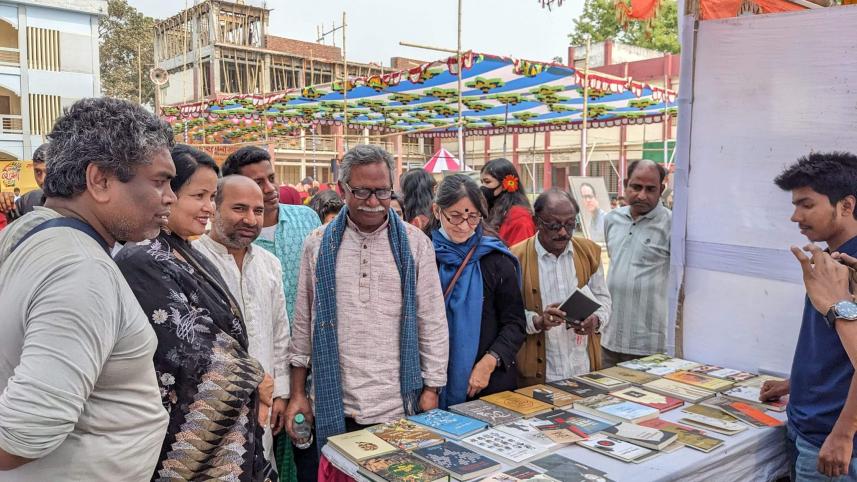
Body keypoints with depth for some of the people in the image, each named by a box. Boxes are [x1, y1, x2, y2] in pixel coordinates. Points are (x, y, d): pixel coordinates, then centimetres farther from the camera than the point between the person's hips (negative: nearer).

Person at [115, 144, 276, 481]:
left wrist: (253, 397, 4)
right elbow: (193, 349, -22)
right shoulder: (142, 261, -19)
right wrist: (254, 380, -9)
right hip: (188, 434, -8)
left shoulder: (189, 256, 8)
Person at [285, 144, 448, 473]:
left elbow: (432, 320, 1)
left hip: (398, 404, -1)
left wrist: (431, 389, 0)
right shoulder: (319, 245, 2)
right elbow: (303, 322, 7)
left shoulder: (414, 243, -1)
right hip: (334, 404, 1)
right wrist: (297, 393, 6)